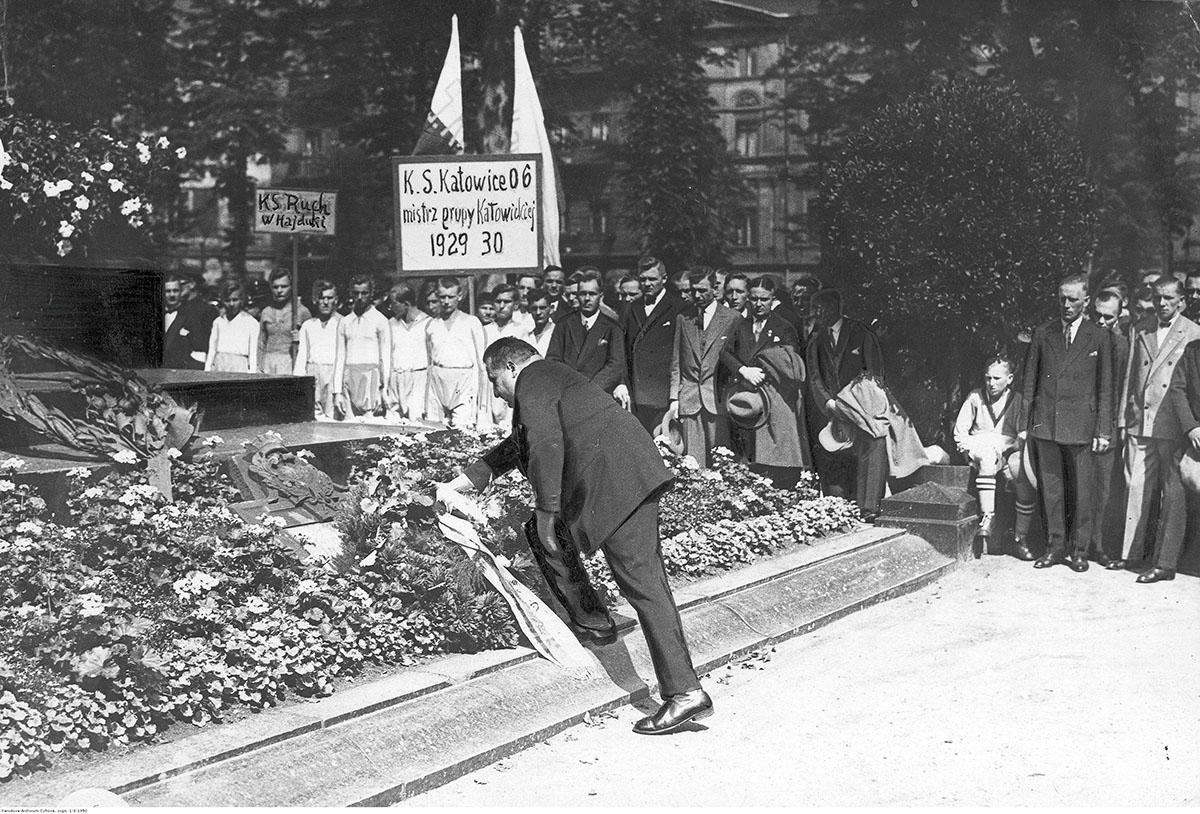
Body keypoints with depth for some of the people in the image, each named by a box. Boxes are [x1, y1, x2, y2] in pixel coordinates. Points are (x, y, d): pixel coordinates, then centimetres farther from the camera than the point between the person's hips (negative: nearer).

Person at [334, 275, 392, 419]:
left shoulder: (381, 321, 3)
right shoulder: (344, 322, 14)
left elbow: (386, 358, 0)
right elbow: (340, 358, 14)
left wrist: (384, 389, -10)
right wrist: (337, 391, 6)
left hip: (371, 375, -4)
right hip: (349, 378, 4)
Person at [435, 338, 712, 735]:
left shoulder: (532, 380, -1)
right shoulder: (551, 377, 32)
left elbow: (546, 445, -17)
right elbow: (513, 449, 40)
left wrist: (545, 512, -13)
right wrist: (454, 485, 43)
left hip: (617, 483, -10)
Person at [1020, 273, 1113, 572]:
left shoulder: (1099, 338, 3)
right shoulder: (1042, 334, 8)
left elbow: (1105, 388, 3)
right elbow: (1029, 381, 10)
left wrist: (1104, 430, -2)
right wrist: (1024, 422, 6)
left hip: (1080, 426, -2)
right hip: (1045, 423, 2)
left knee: (1081, 491, 1)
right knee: (1050, 488, 6)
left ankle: (1079, 549, 12)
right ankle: (1055, 546, 16)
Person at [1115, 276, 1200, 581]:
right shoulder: (1140, 330, 12)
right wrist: (1124, 419, 11)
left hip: (1173, 425, -4)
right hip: (1139, 422, 5)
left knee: (1173, 493, -1)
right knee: (1137, 487, 9)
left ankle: (1165, 562, 2)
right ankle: (1132, 551, 21)